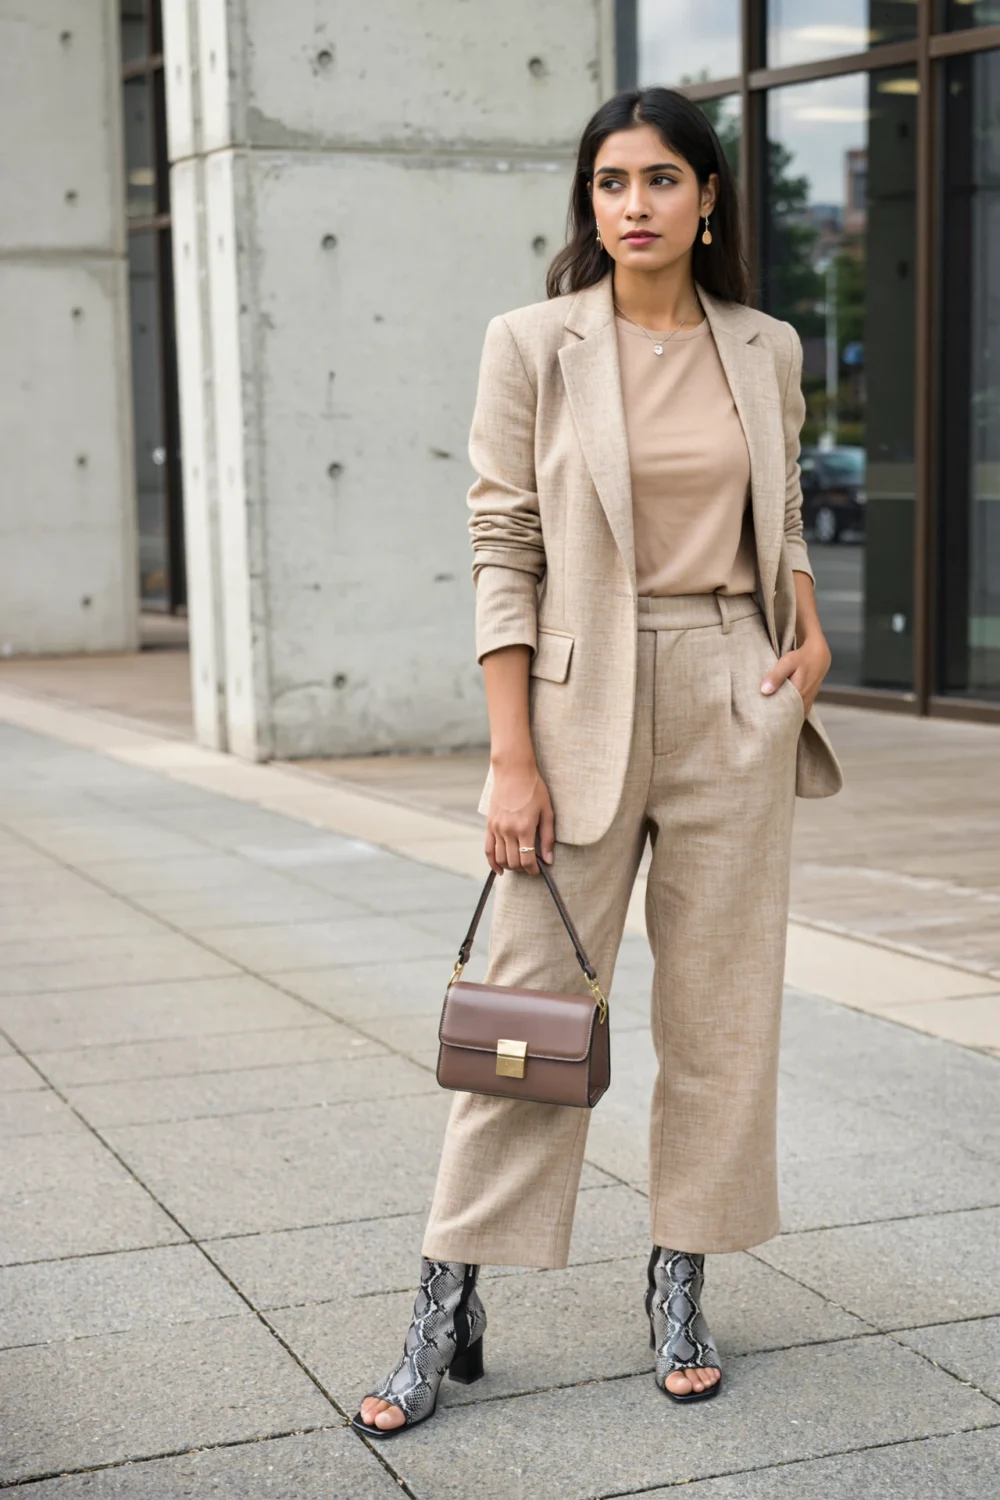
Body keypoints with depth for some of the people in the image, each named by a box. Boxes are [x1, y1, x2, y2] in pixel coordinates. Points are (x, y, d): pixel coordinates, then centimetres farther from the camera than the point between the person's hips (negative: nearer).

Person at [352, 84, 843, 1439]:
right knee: (532, 998, -1)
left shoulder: (767, 352, 7)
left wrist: (811, 627, 1)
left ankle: (680, 1280, 22)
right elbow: (503, 554, -5)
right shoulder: (534, 346, -2)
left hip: (736, 700, 3)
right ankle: (450, 1305, 9)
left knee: (721, 1000, 7)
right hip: (584, 700, -3)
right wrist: (511, 759, -10)